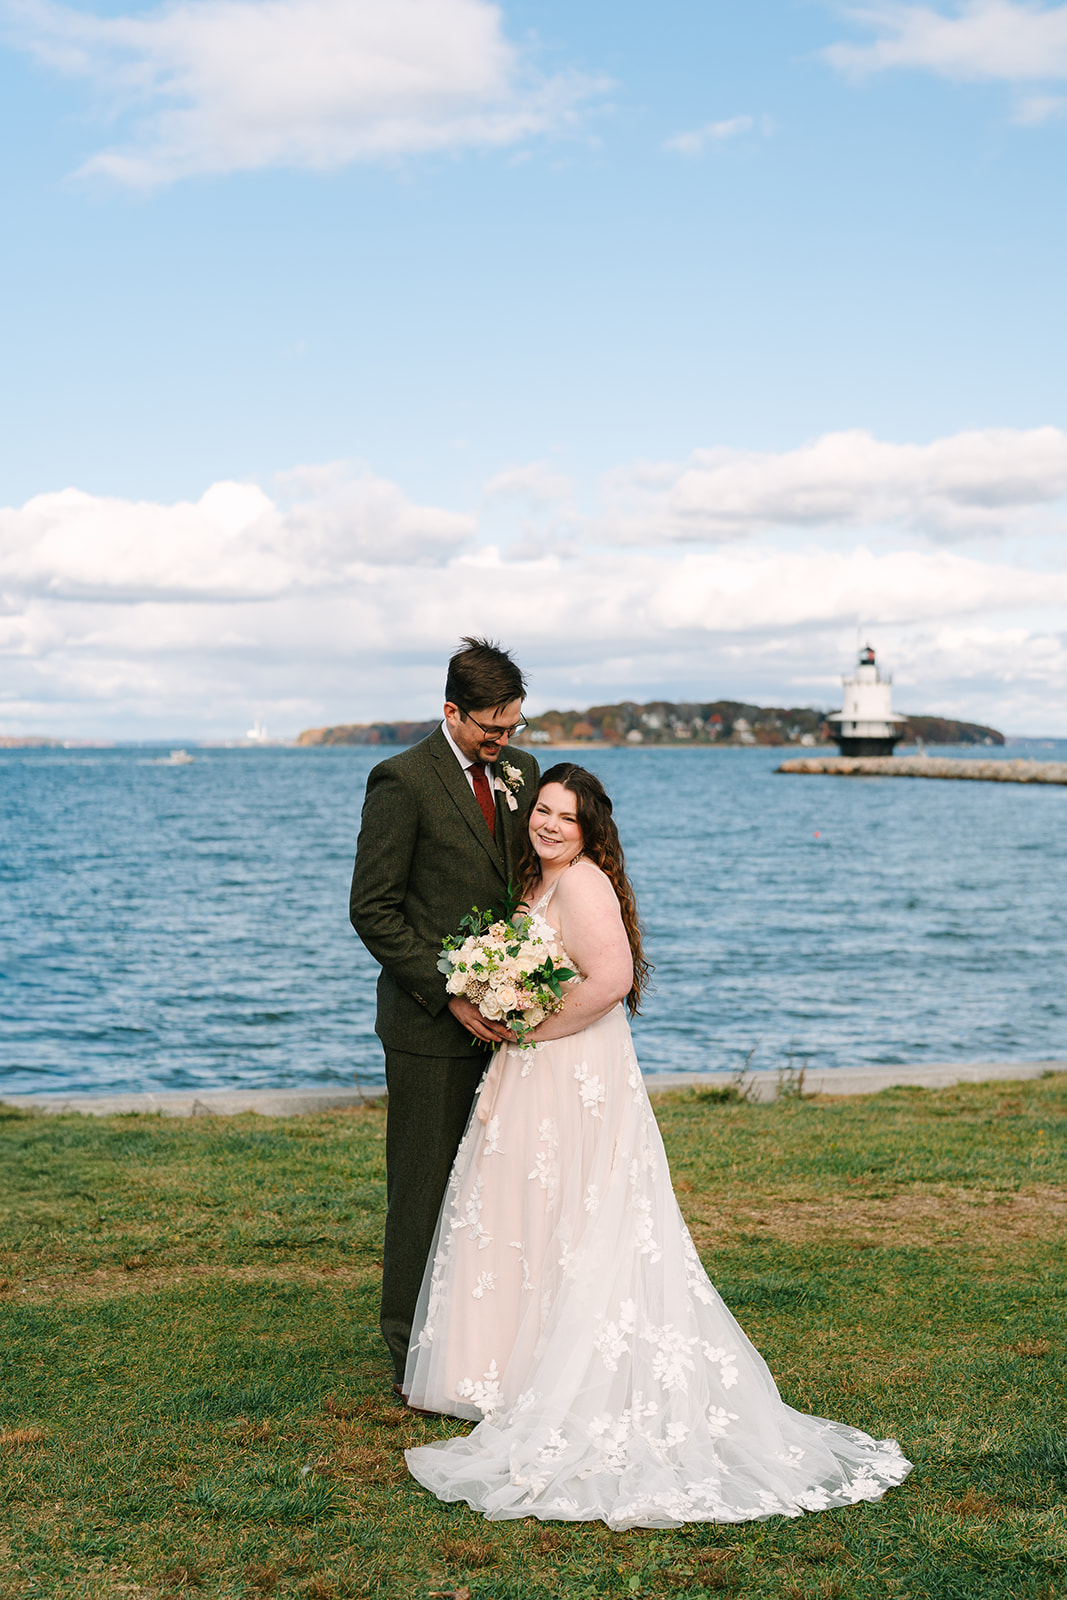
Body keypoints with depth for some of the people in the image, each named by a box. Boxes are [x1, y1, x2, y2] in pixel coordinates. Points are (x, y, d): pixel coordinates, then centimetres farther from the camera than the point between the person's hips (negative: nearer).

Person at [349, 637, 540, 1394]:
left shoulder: (519, 769, 9)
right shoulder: (403, 780, -11)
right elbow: (373, 910, -11)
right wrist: (450, 995, -15)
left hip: (504, 1013, 6)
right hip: (432, 1022, -6)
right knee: (426, 1186, 2)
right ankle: (414, 1355, 14)